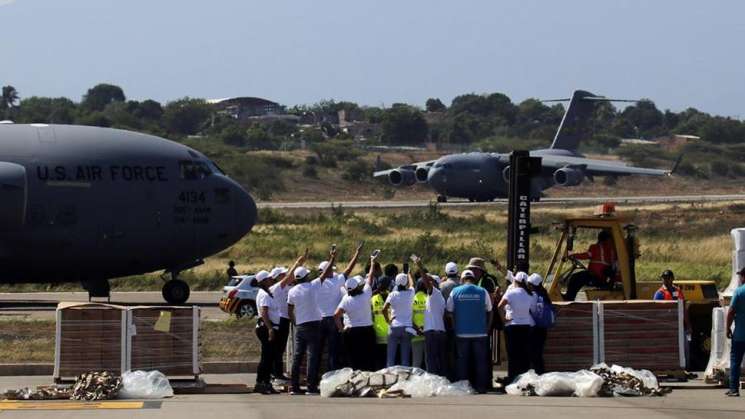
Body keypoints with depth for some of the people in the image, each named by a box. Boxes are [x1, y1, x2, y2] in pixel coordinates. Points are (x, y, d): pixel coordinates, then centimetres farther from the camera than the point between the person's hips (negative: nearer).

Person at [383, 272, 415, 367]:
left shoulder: (393, 295, -5)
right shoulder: (410, 293, -1)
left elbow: (384, 309, -15)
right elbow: (411, 284, 23)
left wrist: (388, 320, 0)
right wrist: (408, 275, 40)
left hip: (394, 327, -1)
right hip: (407, 328, 1)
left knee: (391, 356, 2)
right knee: (405, 358, 3)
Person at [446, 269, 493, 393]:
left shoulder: (455, 292, 0)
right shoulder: (482, 292, 0)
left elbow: (449, 312, 5)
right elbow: (489, 312, 8)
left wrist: (455, 327, 14)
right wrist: (487, 329, 18)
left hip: (462, 333, 0)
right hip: (480, 332, 0)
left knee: (462, 361, 7)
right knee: (480, 361, 6)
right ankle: (481, 387, 5)